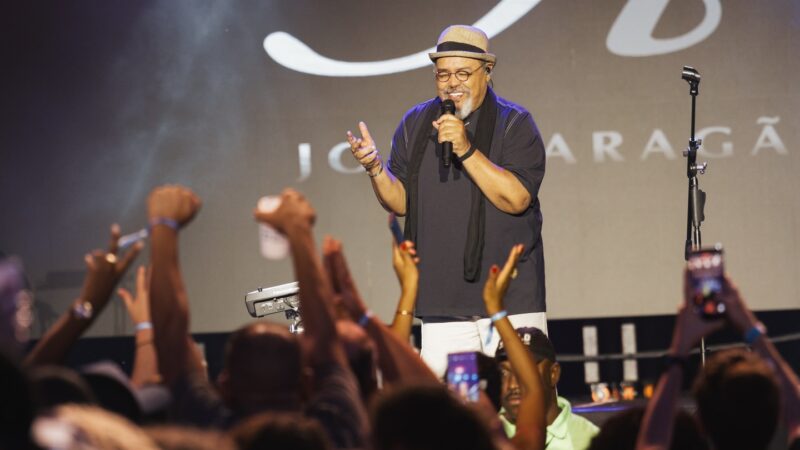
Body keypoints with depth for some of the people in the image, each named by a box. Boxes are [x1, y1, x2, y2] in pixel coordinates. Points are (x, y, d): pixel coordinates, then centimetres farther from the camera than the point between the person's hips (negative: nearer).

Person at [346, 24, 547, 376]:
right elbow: (401, 202, 11)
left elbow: (516, 198, -13)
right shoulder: (415, 123, 11)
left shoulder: (515, 123, -1)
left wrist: (466, 150, -20)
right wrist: (375, 168, -8)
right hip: (442, 307, 3)